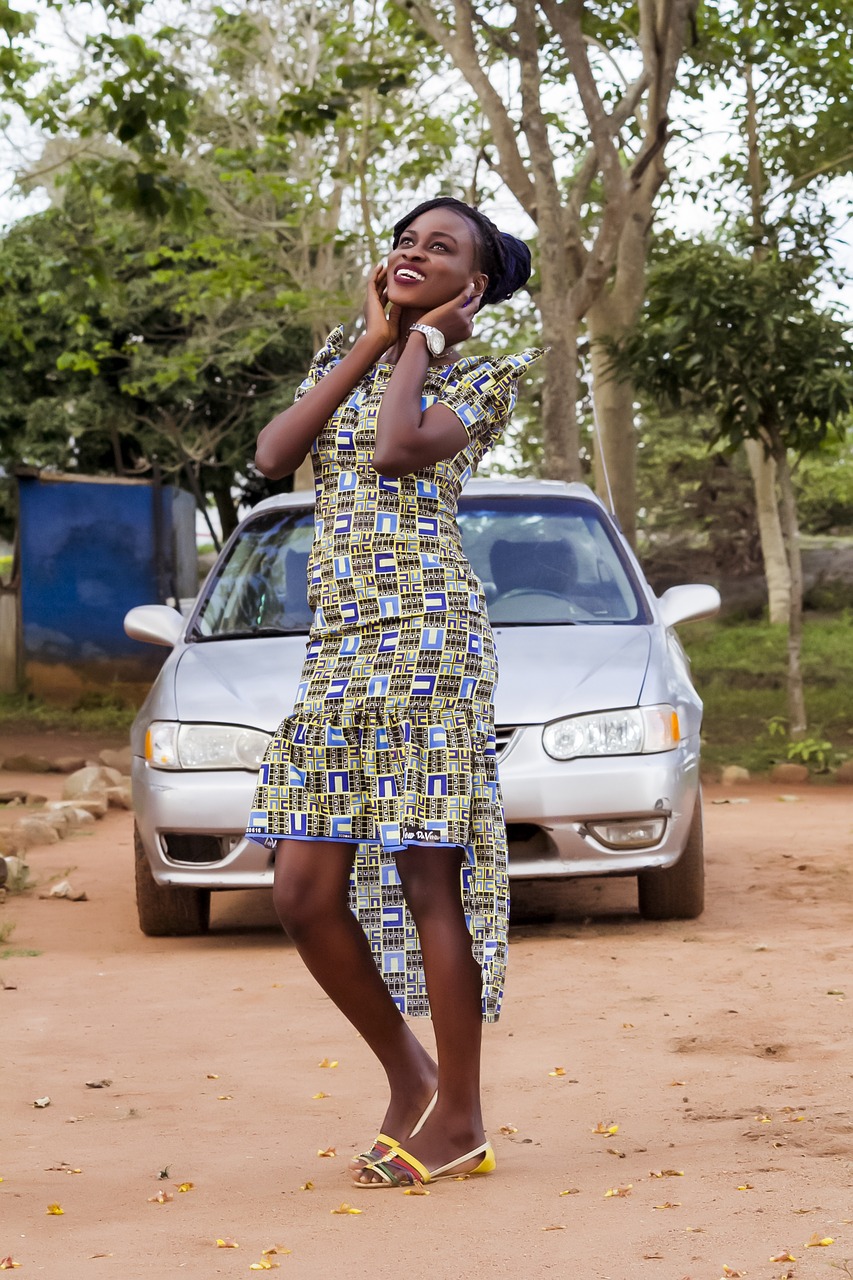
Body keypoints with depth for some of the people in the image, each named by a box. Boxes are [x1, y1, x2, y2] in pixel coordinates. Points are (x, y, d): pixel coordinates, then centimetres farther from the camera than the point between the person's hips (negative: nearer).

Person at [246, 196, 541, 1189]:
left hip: (423, 633, -6)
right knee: (305, 895, 2)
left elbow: (401, 447, -17)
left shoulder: (480, 374, 4)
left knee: (427, 879, -5)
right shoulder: (343, 359, 20)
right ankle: (408, 1075, 20)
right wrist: (372, 340, 5)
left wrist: (423, 336, -2)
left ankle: (458, 1120, 4)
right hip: (336, 646, 6)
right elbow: (274, 454, 1)